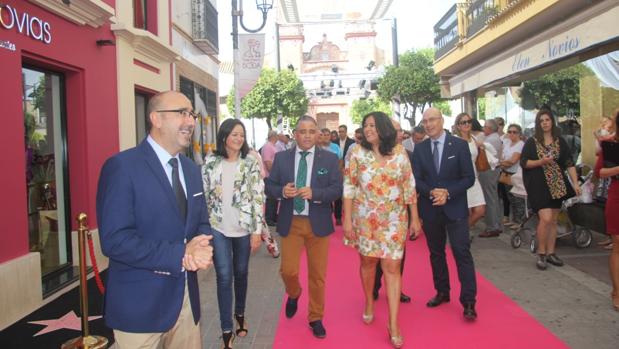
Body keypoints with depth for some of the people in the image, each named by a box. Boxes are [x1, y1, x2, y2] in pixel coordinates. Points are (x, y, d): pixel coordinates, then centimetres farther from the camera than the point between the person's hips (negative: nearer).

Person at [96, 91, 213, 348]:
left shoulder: (191, 169, 9)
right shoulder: (122, 166, -15)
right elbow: (114, 240, -21)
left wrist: (200, 247, -11)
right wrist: (180, 255, -24)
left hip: (186, 296, 7)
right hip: (140, 303, -6)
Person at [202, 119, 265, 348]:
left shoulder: (251, 163, -3)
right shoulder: (210, 162, 0)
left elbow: (258, 197, -4)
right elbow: (204, 195, 3)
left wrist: (257, 230, -8)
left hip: (244, 228, 0)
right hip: (217, 228, 0)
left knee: (241, 273, 15)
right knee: (224, 277, -1)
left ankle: (240, 315, 38)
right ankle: (226, 331, 9)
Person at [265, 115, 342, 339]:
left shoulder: (329, 159, -1)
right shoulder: (281, 158, 3)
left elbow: (337, 190, -6)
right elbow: (269, 186, 4)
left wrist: (314, 193, -22)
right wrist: (282, 191, -18)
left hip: (318, 223, 0)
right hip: (290, 222, 1)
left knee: (317, 274, 8)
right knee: (288, 270, -1)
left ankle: (316, 318, 28)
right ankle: (294, 294, 36)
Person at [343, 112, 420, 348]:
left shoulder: (399, 152, -1)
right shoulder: (357, 153, -3)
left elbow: (409, 186, 3)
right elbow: (349, 187, -3)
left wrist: (415, 218, 3)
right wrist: (347, 220, -7)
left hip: (394, 219, 0)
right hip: (365, 218, 0)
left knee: (392, 266, -2)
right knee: (368, 261, 13)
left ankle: (394, 324, 4)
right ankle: (369, 304, 38)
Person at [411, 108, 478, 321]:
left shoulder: (459, 145, -3)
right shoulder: (419, 148, 5)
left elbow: (469, 178, -5)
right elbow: (416, 179, 1)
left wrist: (448, 193, -18)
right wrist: (431, 192, -17)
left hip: (455, 208, -3)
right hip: (430, 209, 3)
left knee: (462, 253, -4)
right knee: (436, 253, 13)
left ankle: (468, 302, 2)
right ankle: (442, 292, 28)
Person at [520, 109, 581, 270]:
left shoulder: (560, 142, 6)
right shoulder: (531, 142, -1)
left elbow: (569, 163, 3)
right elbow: (523, 162, -5)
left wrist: (575, 183, -6)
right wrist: (541, 161, -20)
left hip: (557, 184, 4)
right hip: (538, 185, -4)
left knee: (553, 220, 8)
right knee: (546, 218, -15)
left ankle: (550, 253, 19)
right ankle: (541, 253, 0)